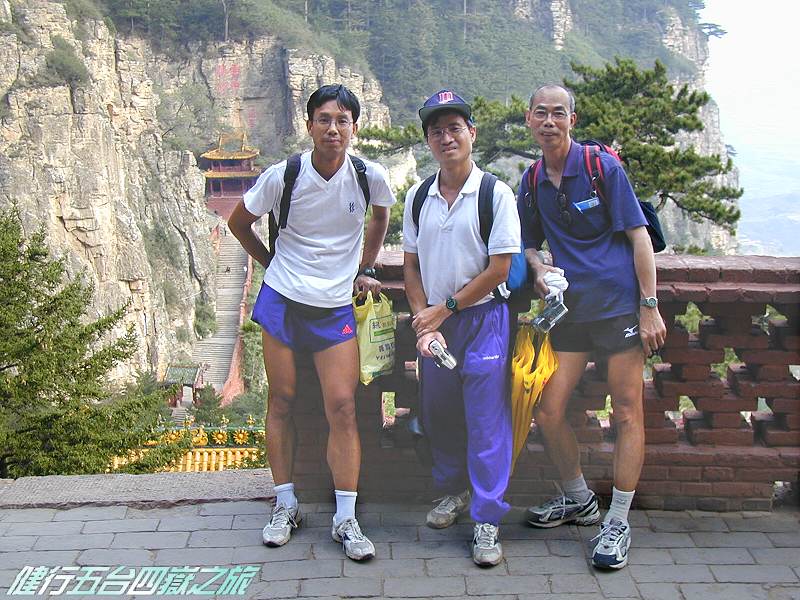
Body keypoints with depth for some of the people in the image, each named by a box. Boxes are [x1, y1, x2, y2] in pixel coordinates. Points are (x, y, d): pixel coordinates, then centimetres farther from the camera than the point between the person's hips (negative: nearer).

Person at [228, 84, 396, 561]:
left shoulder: (370, 177, -7)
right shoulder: (283, 176, -9)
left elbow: (380, 218, 18)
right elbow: (239, 223, 8)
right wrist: (274, 265, 10)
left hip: (335, 308, 0)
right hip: (282, 301, 0)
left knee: (342, 406, -6)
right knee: (282, 401, 6)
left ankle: (346, 520, 2)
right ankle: (286, 506, 20)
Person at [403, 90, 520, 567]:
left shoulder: (496, 195, -9)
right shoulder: (418, 197, 6)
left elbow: (500, 268, -11)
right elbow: (411, 264, 10)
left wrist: (445, 308, -9)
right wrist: (423, 321, -3)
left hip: (483, 318, -5)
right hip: (433, 320, 5)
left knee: (486, 420, -4)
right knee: (438, 412, 15)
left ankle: (487, 520, 5)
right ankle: (453, 489, 37)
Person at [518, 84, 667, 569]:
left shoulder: (604, 167, -5)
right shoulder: (532, 182, 9)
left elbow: (639, 237, -6)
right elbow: (529, 242, 21)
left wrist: (649, 307, -11)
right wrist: (538, 267, -3)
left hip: (620, 304, -5)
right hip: (570, 309, 5)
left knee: (628, 414, -3)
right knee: (548, 413, 2)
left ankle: (618, 524, 9)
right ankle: (579, 500, 26)